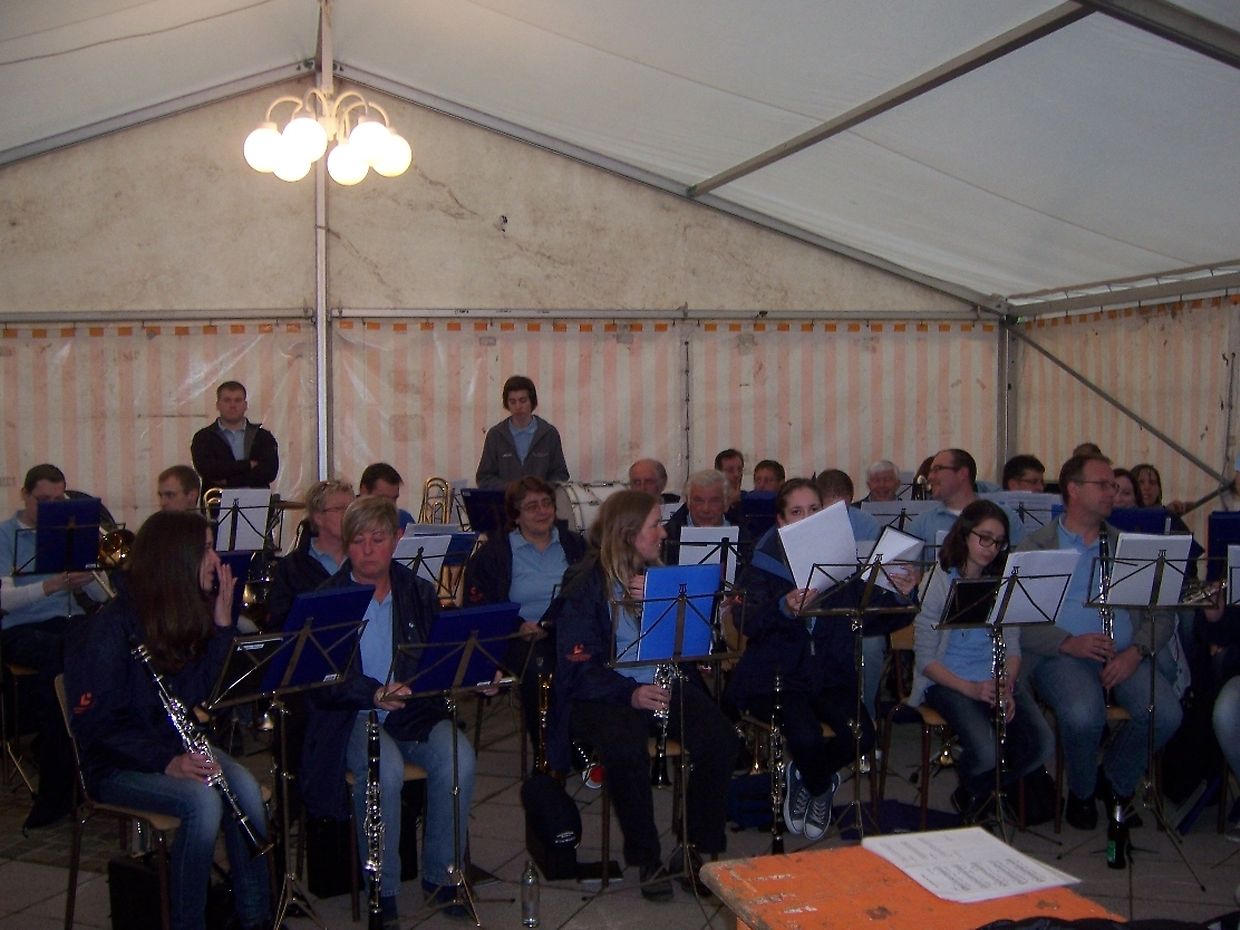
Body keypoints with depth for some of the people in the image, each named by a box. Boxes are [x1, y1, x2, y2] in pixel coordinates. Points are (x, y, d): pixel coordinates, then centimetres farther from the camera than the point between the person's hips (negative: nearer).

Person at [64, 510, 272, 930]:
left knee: (244, 786, -23)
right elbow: (96, 722, -17)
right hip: (117, 764, -6)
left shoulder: (185, 616, 4)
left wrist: (221, 623, -7)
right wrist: (166, 762, -27)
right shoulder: (111, 629, -17)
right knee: (202, 799, -32)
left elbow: (197, 692, 1)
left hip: (175, 746, 6)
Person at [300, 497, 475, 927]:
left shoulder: (420, 593, 13)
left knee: (458, 760, -27)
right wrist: (372, 694, -25)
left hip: (416, 711, 3)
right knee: (384, 770, -34)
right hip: (352, 716, -3)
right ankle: (383, 891, -16)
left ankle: (439, 876, -7)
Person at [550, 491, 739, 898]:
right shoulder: (584, 586, -7)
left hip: (661, 682, 5)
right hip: (605, 693, -5)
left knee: (721, 739, -20)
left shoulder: (657, 576, 13)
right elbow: (579, 668, -14)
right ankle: (647, 859, -13)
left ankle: (696, 850, -3)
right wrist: (630, 693, -30)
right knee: (627, 750, -35)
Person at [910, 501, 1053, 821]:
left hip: (998, 678, 5)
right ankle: (968, 791, 9)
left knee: (1042, 745, -18)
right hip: (949, 681, -5)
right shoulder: (937, 583, -7)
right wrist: (970, 688, -22)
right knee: (986, 752, -29)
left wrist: (1007, 687, -12)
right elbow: (925, 659, -9)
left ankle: (979, 794, 10)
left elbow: (1012, 647, 8)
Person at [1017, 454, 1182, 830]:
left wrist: (1136, 651, -7)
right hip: (1061, 655, -3)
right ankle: (1081, 791, 0)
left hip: (1126, 655, 4)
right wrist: (1068, 643, -18)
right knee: (1083, 714, -34)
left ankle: (1115, 781, 6)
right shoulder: (1035, 547, 7)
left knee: (1166, 713, -25)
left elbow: (1162, 614, 13)